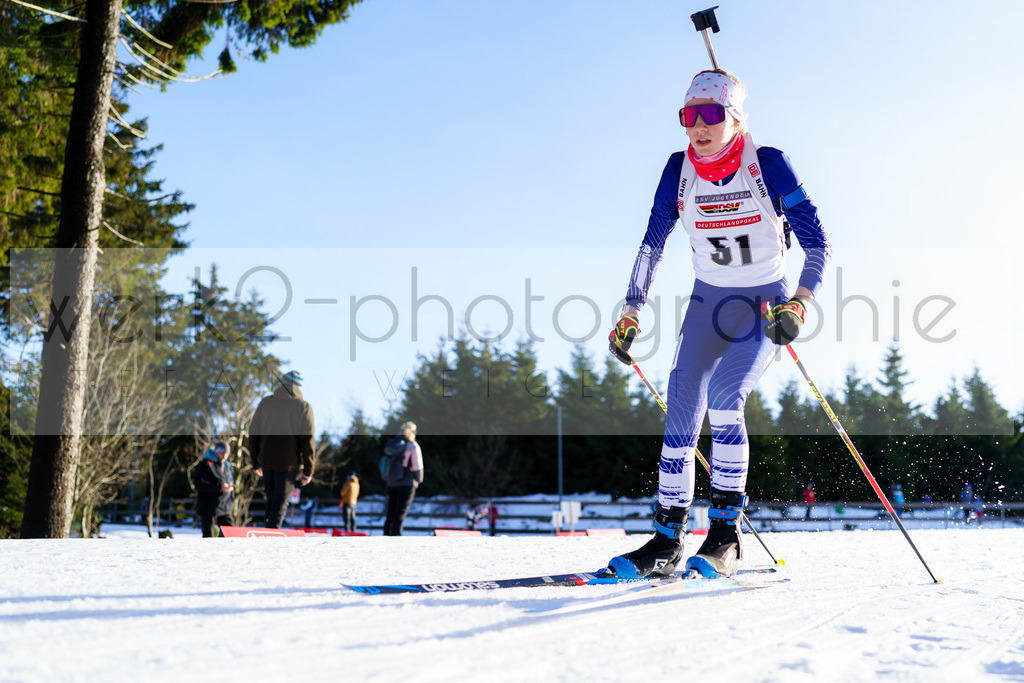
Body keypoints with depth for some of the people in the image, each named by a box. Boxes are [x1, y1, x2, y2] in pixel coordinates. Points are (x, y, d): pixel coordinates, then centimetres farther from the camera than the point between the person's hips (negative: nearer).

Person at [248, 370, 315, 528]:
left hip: (266, 462, 4)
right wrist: (308, 470, -4)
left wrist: (255, 462, 16)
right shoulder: (304, 407, -6)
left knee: (271, 501, 19)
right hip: (289, 463, -4)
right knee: (281, 503, 2)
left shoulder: (265, 402, 4)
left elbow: (253, 433, 7)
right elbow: (307, 440, -9)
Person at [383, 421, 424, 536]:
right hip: (407, 485, -5)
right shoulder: (413, 446, -10)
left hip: (392, 484, 5)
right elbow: (417, 467, -9)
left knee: (390, 514, 13)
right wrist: (419, 480, 8)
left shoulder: (391, 444, 6)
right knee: (400, 514, -4)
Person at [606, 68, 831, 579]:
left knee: (723, 398, -25)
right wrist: (630, 314, 0)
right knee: (681, 413, -7)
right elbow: (653, 244, 5)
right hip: (708, 301, 4)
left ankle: (726, 532, -15)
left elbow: (817, 243, -16)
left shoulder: (768, 165, -14)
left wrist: (798, 303, -31)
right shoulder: (679, 170, -4)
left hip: (766, 303, -3)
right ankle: (668, 537, 3)